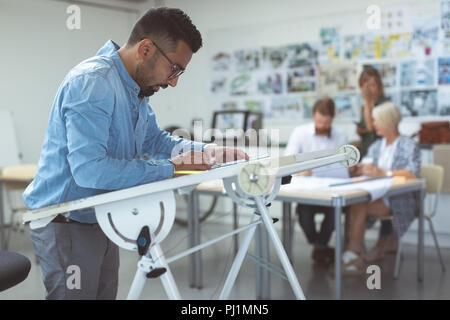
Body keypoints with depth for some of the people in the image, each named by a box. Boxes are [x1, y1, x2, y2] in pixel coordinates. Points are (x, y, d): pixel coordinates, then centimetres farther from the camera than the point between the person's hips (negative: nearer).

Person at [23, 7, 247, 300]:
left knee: (105, 293, 16)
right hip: (65, 224, -9)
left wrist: (208, 152, 1)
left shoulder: (137, 89, 7)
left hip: (101, 221, 9)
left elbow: (155, 139, 17)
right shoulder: (92, 82, -25)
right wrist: (170, 168, -28)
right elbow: (89, 169, -34)